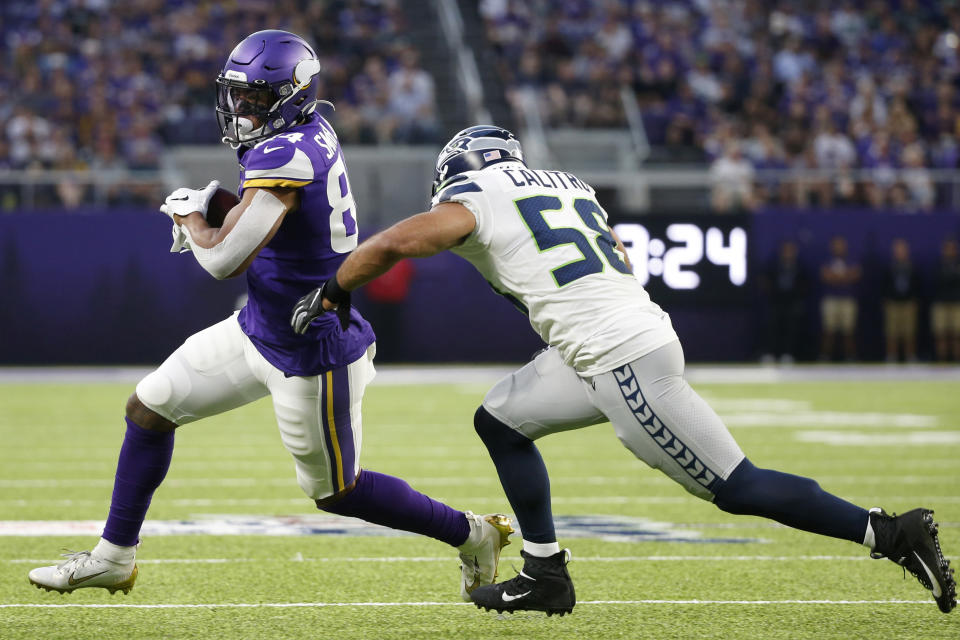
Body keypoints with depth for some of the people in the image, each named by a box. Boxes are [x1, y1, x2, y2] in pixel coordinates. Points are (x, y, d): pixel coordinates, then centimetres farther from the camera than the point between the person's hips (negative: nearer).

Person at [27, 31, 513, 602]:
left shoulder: (285, 157, -28)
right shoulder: (312, 131, 0)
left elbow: (225, 260, -31)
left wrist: (189, 214, -11)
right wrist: (211, 216, 1)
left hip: (310, 356, -10)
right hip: (258, 330, 10)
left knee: (335, 491, 9)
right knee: (150, 409, 12)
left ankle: (472, 535, 26)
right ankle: (114, 558, 24)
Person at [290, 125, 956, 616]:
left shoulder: (473, 200, 1)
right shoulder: (567, 187, 22)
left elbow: (392, 243, -8)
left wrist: (331, 294, 7)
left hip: (626, 360, -9)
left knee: (736, 487, -5)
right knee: (501, 420, 18)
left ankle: (891, 533, -6)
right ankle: (546, 573, 19)